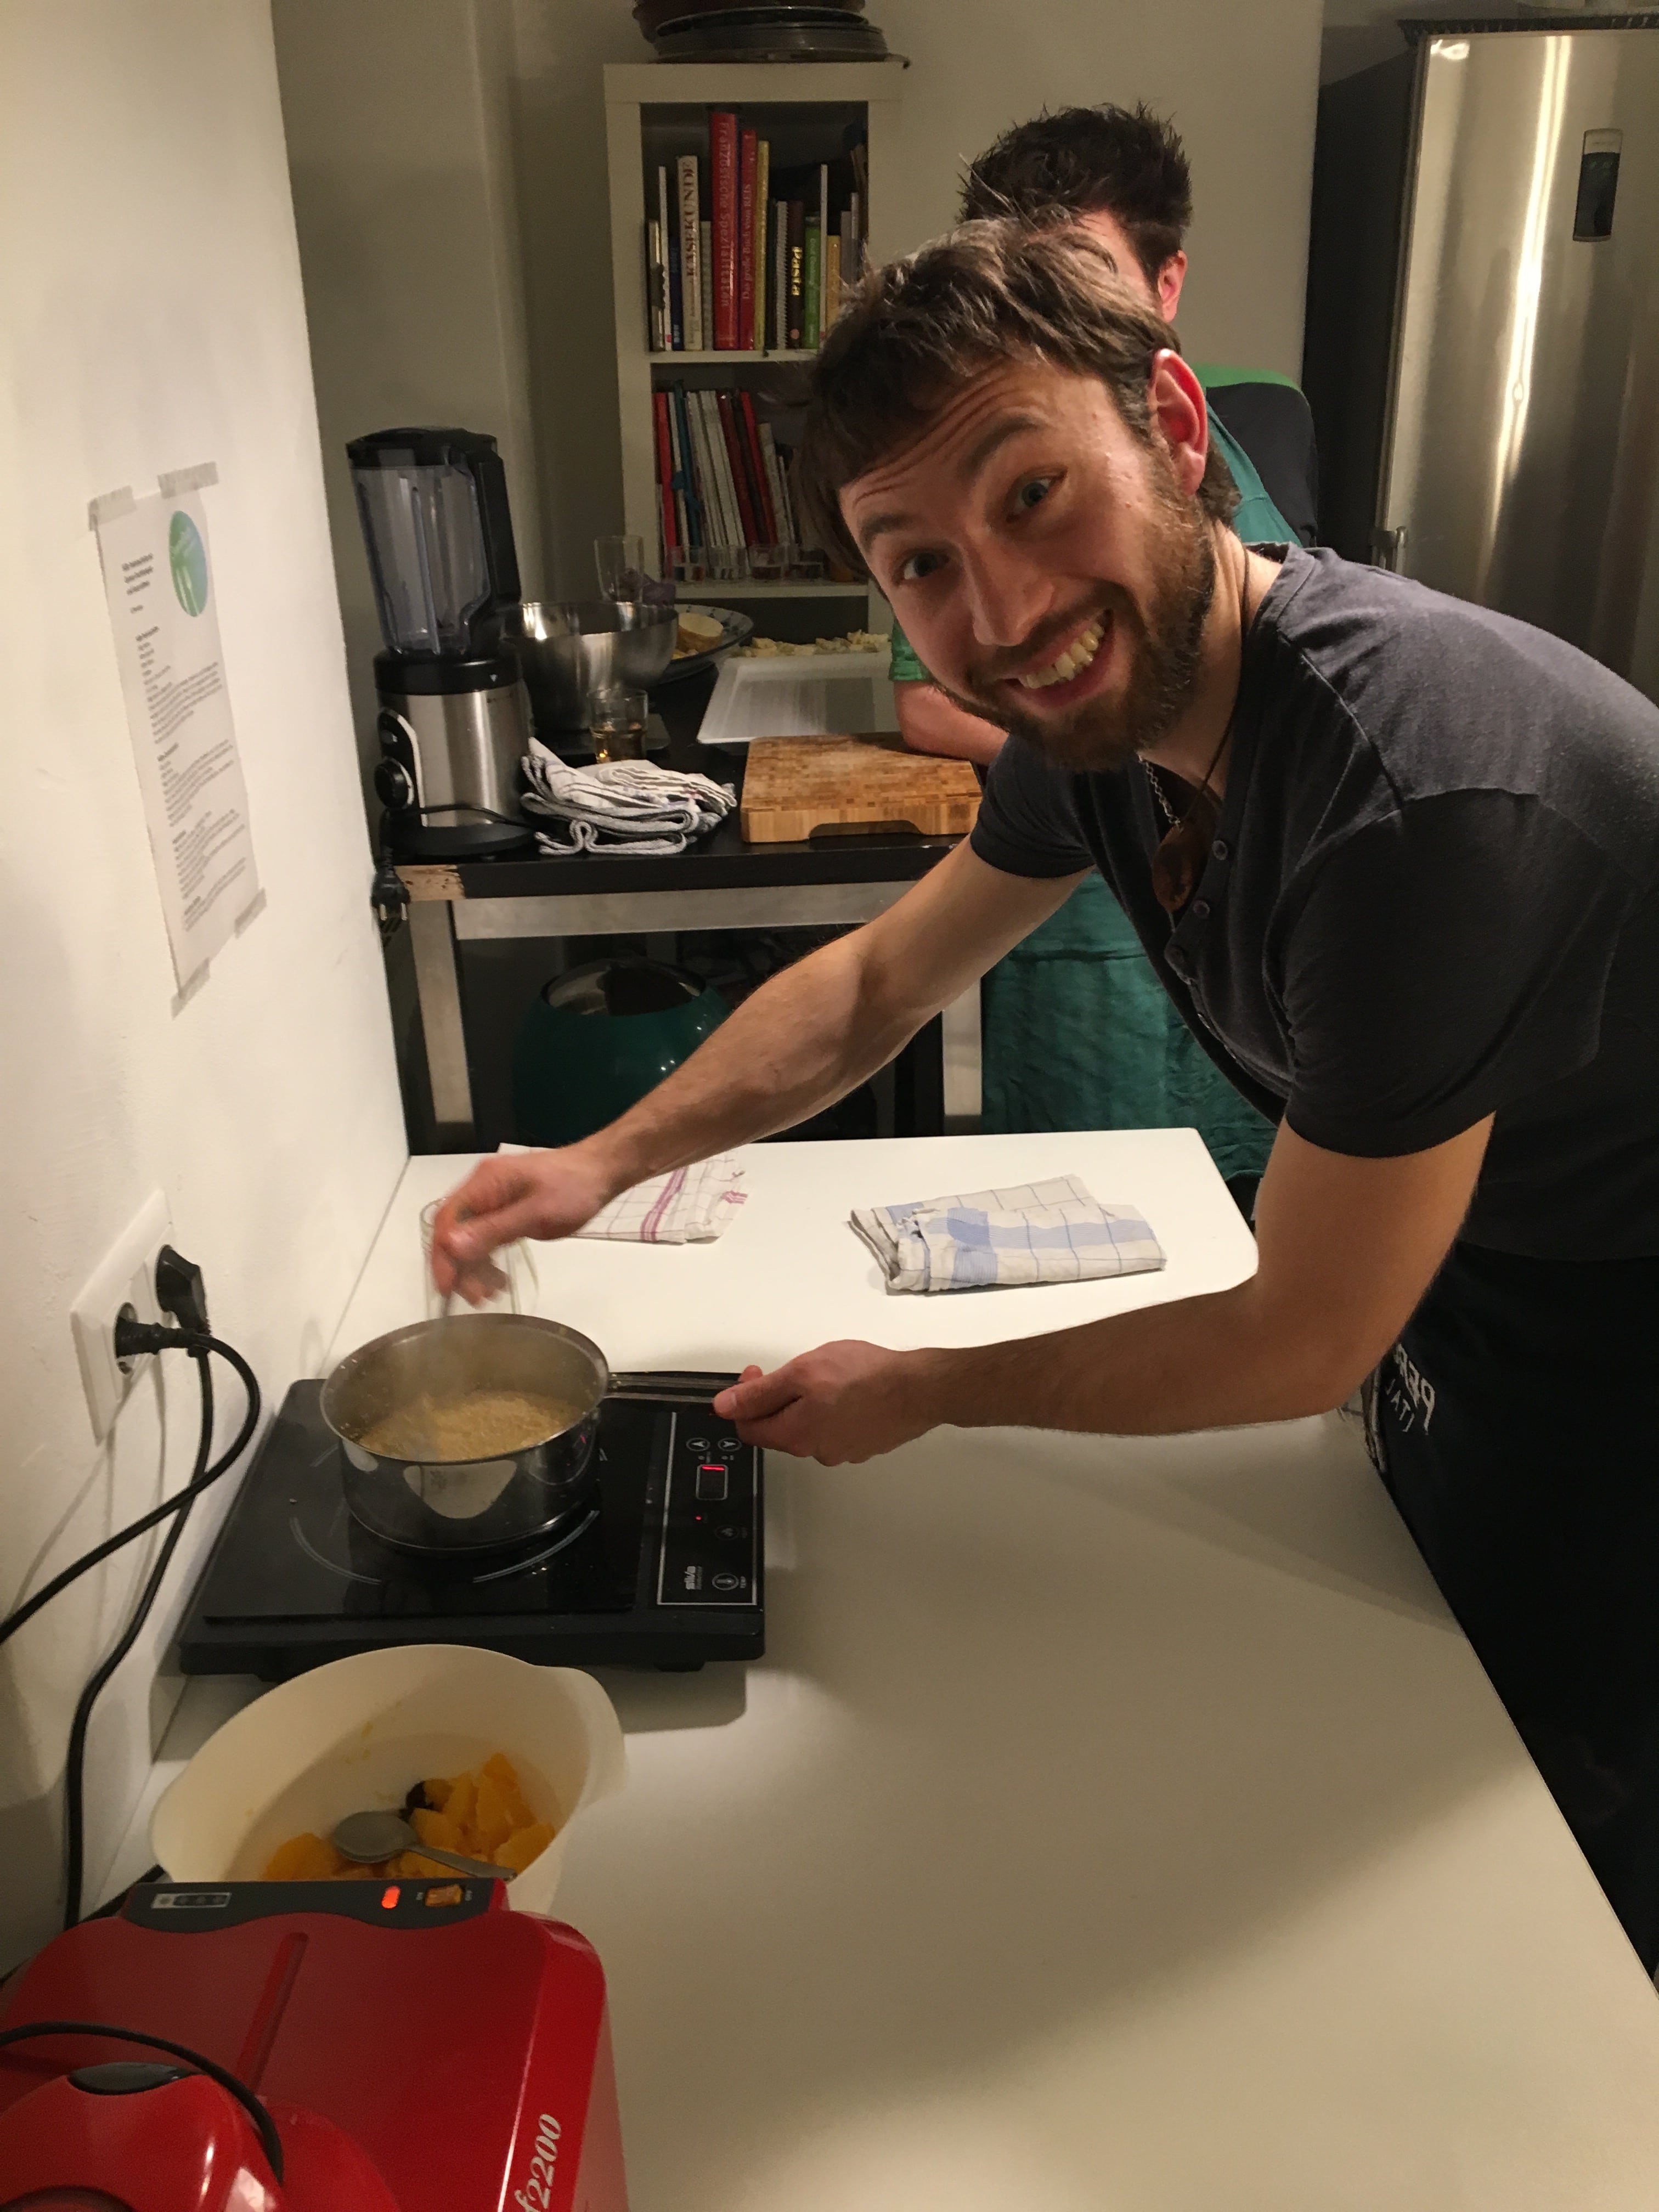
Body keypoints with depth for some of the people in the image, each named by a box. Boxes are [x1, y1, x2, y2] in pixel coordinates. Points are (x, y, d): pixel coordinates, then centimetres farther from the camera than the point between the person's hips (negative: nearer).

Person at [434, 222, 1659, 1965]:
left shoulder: (1414, 791, -40)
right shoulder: (1101, 699, -13)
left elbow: (1295, 1344, -29)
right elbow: (876, 983, 2)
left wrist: (918, 1394, -16)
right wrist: (607, 1160, -9)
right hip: (1456, 1301, 8)